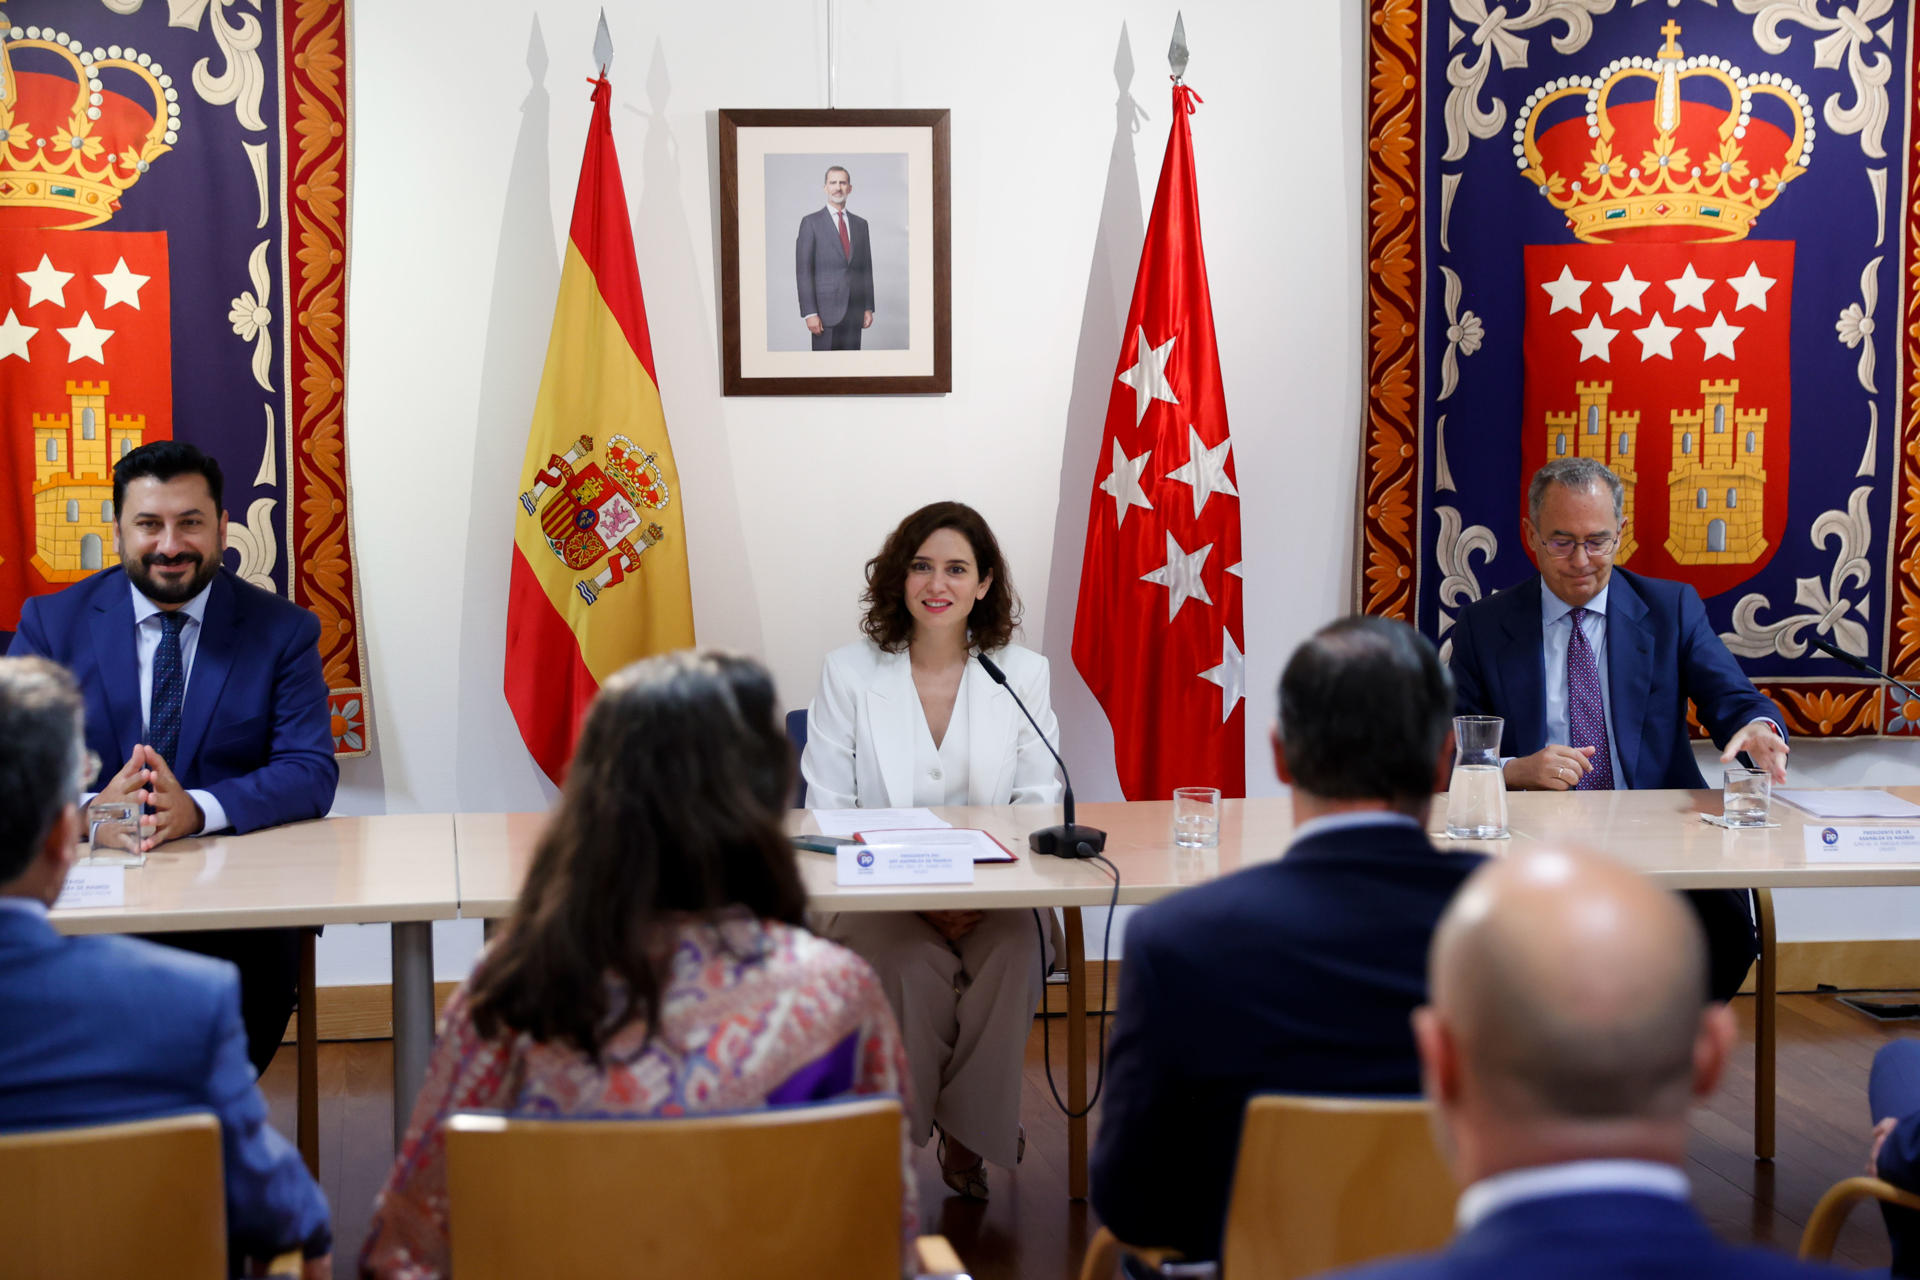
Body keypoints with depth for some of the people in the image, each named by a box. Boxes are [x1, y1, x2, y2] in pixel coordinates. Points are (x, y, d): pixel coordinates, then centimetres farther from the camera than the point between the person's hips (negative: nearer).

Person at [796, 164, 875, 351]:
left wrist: (869, 307, 9)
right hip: (826, 312, -4)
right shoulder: (811, 223, 0)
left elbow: (866, 269, 16)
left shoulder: (860, 224, 14)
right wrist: (810, 313, -12)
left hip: (854, 313, 4)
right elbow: (803, 271, -5)